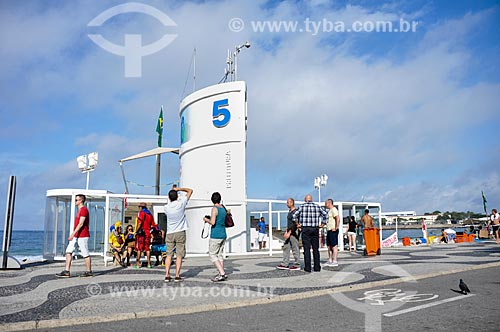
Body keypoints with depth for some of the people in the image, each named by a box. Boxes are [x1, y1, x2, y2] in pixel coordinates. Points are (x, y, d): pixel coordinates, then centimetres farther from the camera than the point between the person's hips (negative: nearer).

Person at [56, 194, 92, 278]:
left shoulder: (84, 209, -14)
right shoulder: (80, 210, 18)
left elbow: (81, 224, -21)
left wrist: (73, 234, -24)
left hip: (82, 236, -10)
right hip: (76, 236, 10)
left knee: (85, 254, -1)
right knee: (68, 251, 5)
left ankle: (89, 272, 8)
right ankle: (67, 271, 5)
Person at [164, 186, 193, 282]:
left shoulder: (166, 207, -2)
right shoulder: (181, 203, -8)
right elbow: (190, 191, 3)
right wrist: (179, 189, 6)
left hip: (170, 233, 2)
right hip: (180, 232, -2)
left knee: (169, 255, 7)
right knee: (179, 255, 2)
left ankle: (167, 275, 3)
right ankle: (177, 276, 0)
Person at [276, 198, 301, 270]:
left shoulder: (295, 212, -15)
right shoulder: (289, 211, 16)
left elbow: (295, 224, -20)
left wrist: (289, 233, -22)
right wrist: (286, 232, 21)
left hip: (294, 232, -10)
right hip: (289, 232, 10)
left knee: (295, 249, -4)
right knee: (286, 247, 9)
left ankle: (297, 265, 4)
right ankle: (285, 264, 12)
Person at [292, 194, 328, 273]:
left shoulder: (301, 207, -1)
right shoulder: (317, 206, 6)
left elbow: (294, 215, -11)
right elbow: (325, 214, 2)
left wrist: (298, 224, -2)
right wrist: (322, 224, 6)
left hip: (305, 229, -2)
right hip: (315, 229, 2)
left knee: (307, 249, 0)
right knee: (316, 249, 8)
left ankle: (307, 267, -1)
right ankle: (317, 267, 9)